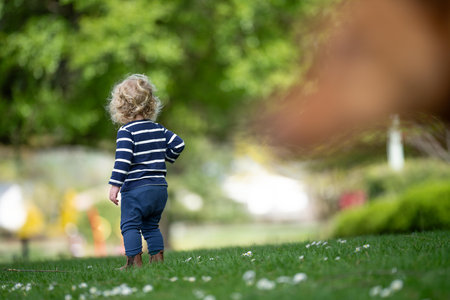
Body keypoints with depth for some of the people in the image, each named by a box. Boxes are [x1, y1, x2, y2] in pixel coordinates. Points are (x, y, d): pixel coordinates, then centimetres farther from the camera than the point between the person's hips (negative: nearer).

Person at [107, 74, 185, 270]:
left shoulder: (126, 132, -9)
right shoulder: (159, 129, 11)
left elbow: (123, 160, -18)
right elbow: (178, 144, 13)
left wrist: (115, 185, -19)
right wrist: (165, 158, 28)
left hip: (136, 188, -7)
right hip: (160, 187, 7)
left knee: (130, 225, -1)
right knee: (151, 226, 17)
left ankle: (134, 261, -7)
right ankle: (157, 258, 13)